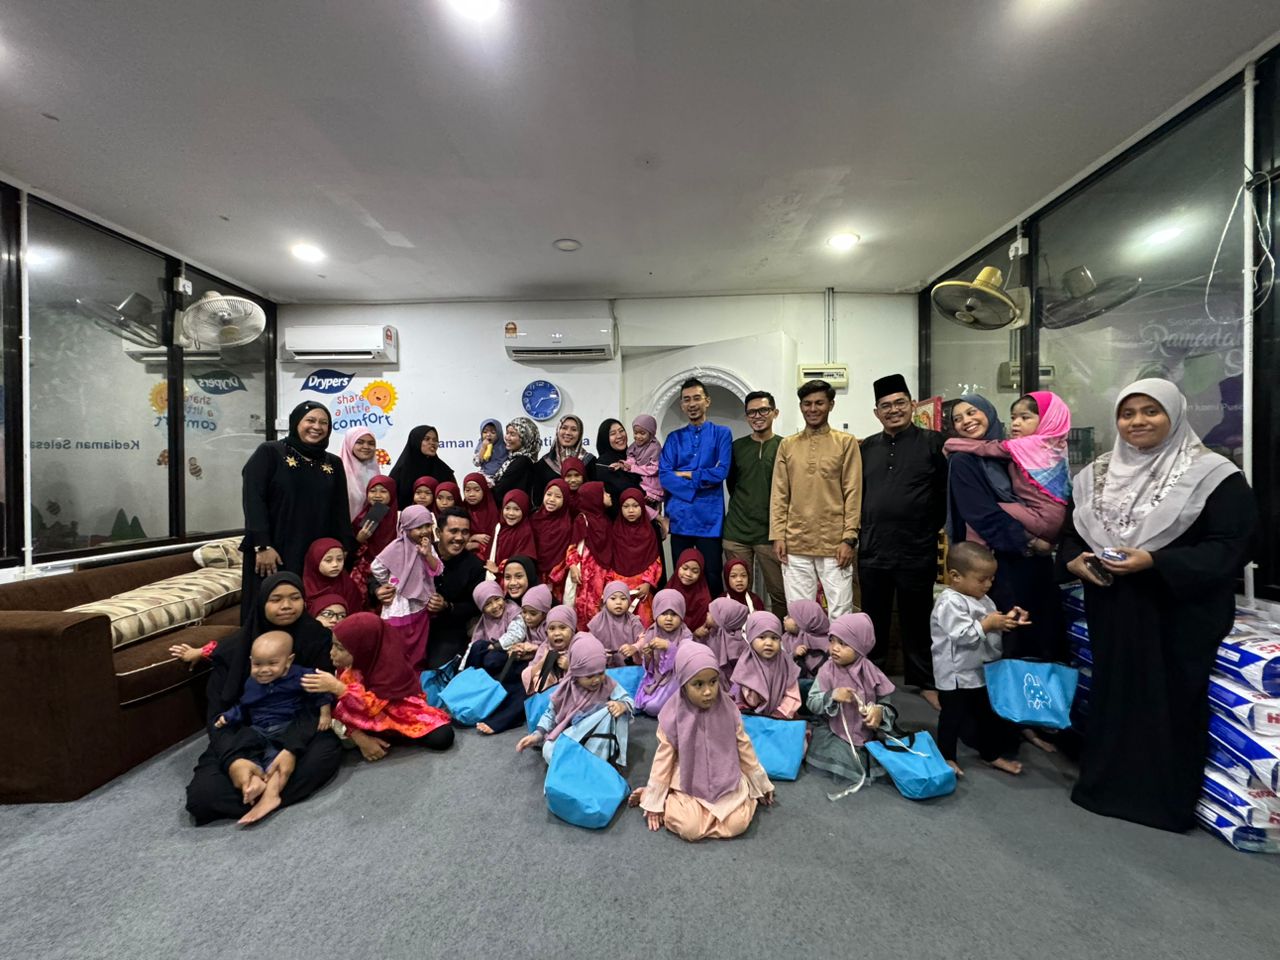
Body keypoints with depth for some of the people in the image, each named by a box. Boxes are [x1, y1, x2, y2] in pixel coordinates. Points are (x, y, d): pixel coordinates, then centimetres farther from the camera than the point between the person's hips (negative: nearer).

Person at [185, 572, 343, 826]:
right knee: (201, 794, -25)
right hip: (243, 738, 2)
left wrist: (292, 748, -29)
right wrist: (233, 758, -25)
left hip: (294, 733, -1)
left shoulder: (317, 638, -9)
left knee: (328, 749, -33)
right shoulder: (234, 648, -5)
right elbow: (217, 711, -7)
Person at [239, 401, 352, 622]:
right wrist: (262, 546, -17)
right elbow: (253, 499, -9)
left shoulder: (334, 464, 12)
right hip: (274, 553, -3)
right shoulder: (268, 453, 0)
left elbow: (340, 511, 10)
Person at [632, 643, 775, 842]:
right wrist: (654, 803, -3)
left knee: (737, 824, -19)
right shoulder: (673, 716, -17)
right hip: (688, 785, -2)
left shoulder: (728, 710, -11)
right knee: (689, 828, -23)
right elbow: (663, 759, -7)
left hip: (727, 782, 2)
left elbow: (744, 748, 2)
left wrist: (761, 785, 11)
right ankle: (668, 799, 5)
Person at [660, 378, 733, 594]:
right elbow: (664, 476, -2)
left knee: (712, 577, 4)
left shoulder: (721, 433, 4)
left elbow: (721, 471, -10)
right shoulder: (674, 438, 10)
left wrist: (685, 474, -4)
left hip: (709, 517, -2)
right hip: (680, 517, 2)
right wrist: (698, 484, -12)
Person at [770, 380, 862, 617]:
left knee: (840, 613, 3)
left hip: (834, 543, -2)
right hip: (795, 544, 2)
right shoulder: (787, 445, 9)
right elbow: (779, 495, 7)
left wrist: (849, 538, -7)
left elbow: (853, 493, -1)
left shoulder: (846, 442, 3)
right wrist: (778, 535, 0)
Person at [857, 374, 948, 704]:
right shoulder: (866, 448, 9)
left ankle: (923, 681, 27)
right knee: (874, 618, 15)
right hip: (872, 549, 3)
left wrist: (932, 527, 0)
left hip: (917, 550, -3)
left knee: (917, 619, 10)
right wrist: (857, 531, 8)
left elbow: (947, 492, -1)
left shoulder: (933, 442, -1)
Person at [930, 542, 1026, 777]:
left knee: (987, 714, 23)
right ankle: (946, 757, 22)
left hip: (983, 671, 9)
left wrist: (1007, 622, -4)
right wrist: (987, 624, -26)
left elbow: (992, 630, 13)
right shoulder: (950, 603, -24)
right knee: (954, 716, 6)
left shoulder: (982, 599, 7)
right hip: (956, 675, -9)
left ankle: (991, 754, 41)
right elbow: (962, 635, -29)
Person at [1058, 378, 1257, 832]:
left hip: (1177, 616, -4)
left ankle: (1167, 799, 25)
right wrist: (1075, 560, -7)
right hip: (1112, 612, 4)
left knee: (1169, 703, 6)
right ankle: (1105, 784, 30)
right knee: (1111, 696, 14)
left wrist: (1154, 563, -24)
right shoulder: (1096, 474, 7)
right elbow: (1071, 532, 12)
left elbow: (1230, 547, -12)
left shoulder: (1212, 474, -6)